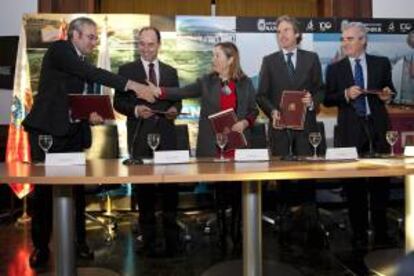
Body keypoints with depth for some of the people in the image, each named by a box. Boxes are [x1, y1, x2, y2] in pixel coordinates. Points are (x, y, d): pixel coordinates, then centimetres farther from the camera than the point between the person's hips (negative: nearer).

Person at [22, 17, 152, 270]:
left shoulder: (81, 63, 14)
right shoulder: (59, 49, -10)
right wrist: (130, 85, -30)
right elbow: (92, 73, -25)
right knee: (44, 189, 3)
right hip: (47, 132, -7)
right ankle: (41, 246, 16)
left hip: (72, 133, 7)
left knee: (77, 189, 7)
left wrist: (89, 113, -1)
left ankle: (79, 242, 19)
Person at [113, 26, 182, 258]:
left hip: (166, 136, 2)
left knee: (170, 187, 0)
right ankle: (149, 240, 17)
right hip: (140, 136, -1)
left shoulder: (171, 71, 15)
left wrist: (175, 109, -8)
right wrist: (135, 109, -16)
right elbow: (118, 102, 2)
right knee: (144, 189, 5)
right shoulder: (127, 70, 7)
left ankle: (172, 238, 12)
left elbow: (177, 100, 14)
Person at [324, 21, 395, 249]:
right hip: (350, 132, 0)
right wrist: (346, 95, -15)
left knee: (380, 182, 6)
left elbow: (390, 90, 14)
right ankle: (359, 234, 19)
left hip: (378, 129, 1)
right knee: (354, 185, 6)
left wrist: (388, 95, -8)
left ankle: (381, 231, 21)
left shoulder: (381, 63, 8)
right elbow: (327, 100, 2)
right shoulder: (335, 69, 5)